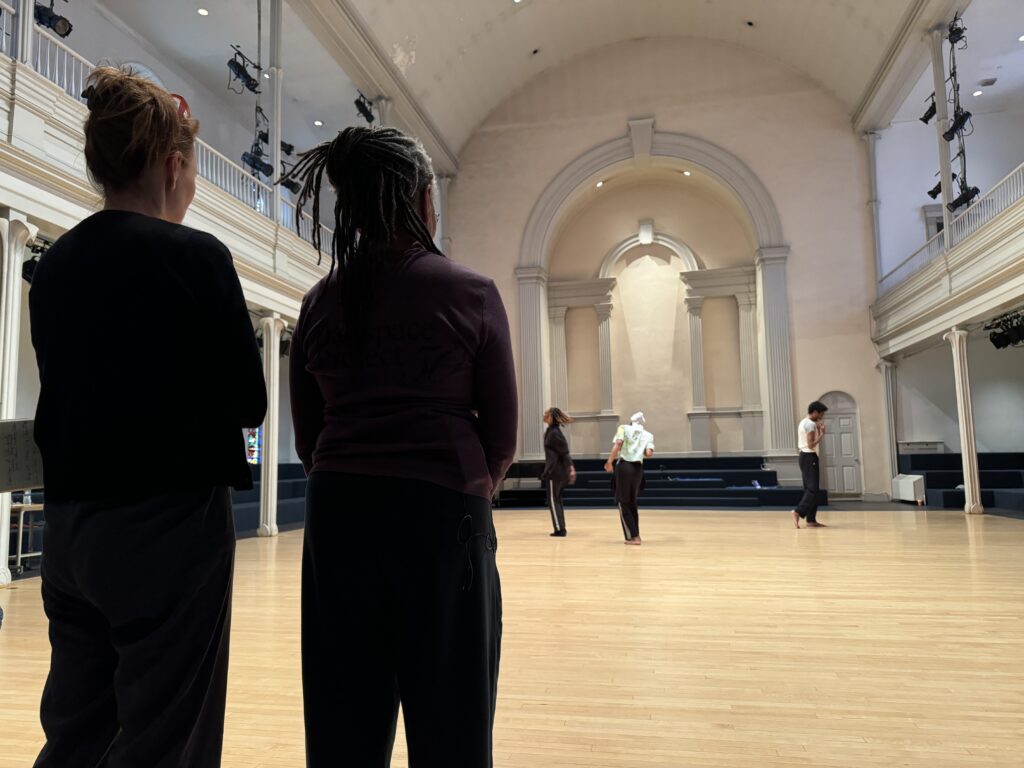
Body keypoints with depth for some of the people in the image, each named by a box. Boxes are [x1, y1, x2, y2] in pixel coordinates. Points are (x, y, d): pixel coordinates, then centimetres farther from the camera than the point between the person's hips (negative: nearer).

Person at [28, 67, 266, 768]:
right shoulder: (194, 256, -12)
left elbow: (71, 388, 12)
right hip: (169, 525, -7)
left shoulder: (54, 265, 7)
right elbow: (248, 401, -10)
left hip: (70, 525, 7)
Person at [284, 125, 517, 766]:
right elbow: (503, 436, -3)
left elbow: (308, 438, 7)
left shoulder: (320, 303, 4)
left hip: (337, 517, 4)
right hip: (443, 518, -3)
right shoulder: (472, 293, -5)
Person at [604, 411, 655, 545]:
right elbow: (649, 454, -4)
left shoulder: (623, 428, 5)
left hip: (623, 466, -4)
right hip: (637, 468, 4)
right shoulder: (648, 435, 12)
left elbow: (618, 444, -13)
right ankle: (636, 535, 21)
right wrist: (641, 453, 18)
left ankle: (633, 537, 1)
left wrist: (610, 461, -8)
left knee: (623, 503, 4)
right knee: (632, 502, 19)